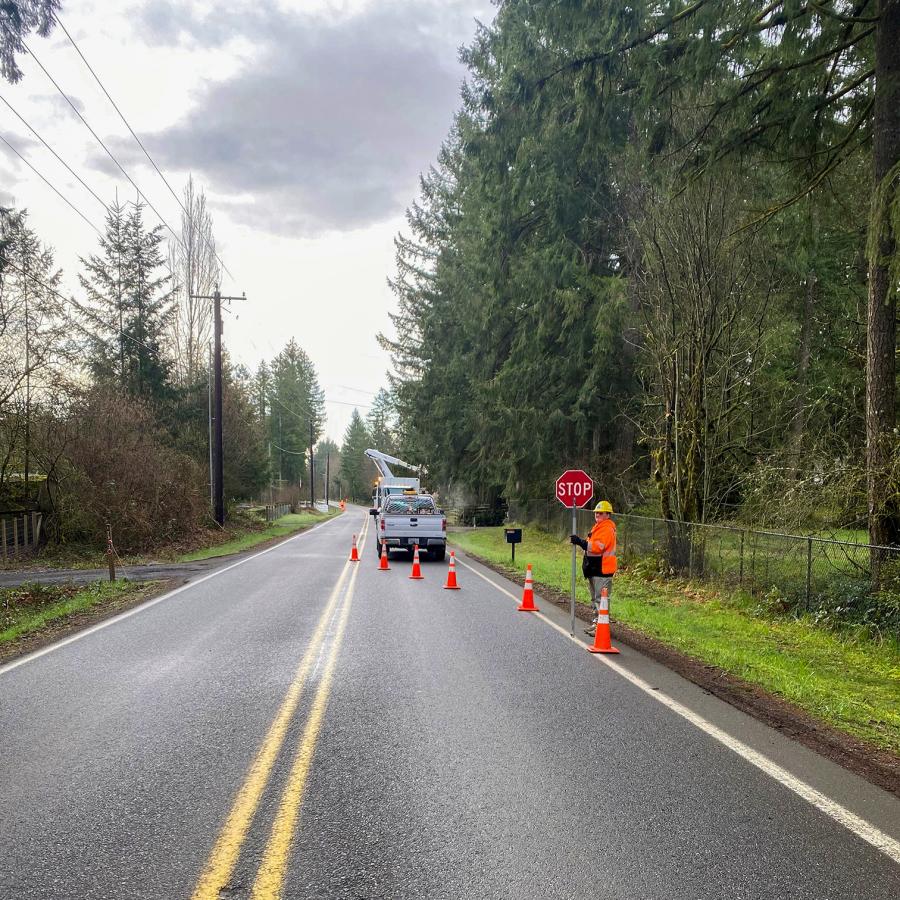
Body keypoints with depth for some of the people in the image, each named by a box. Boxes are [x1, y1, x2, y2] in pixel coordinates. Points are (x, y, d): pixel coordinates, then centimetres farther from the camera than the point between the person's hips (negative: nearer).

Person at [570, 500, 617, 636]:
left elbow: (597, 546, -26)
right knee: (595, 599, 17)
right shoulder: (598, 527, 19)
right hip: (594, 569, 11)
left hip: (602, 569, -11)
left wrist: (580, 542, -29)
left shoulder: (607, 528, -15)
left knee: (601, 599, -10)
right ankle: (596, 623, 26)